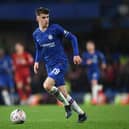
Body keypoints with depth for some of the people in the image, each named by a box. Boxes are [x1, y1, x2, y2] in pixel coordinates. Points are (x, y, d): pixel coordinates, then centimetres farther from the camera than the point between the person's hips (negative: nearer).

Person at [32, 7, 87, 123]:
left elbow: (72, 38, -6)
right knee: (63, 93, 4)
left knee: (47, 85, -24)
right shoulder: (36, 34, 6)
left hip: (60, 63, -6)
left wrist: (76, 54, -12)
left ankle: (67, 104, -3)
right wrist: (37, 61, 6)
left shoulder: (55, 28, -11)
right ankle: (81, 114, 18)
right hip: (49, 66, 6)